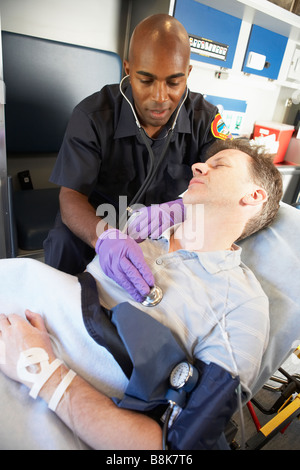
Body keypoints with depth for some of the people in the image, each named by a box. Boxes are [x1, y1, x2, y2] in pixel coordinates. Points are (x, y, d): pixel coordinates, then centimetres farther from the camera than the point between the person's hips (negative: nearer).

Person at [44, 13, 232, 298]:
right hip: (100, 218, -2)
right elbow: (70, 196, -21)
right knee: (64, 242, -29)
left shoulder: (205, 119, -9)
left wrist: (182, 209, -41)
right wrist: (104, 235, -45)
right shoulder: (93, 116, -15)